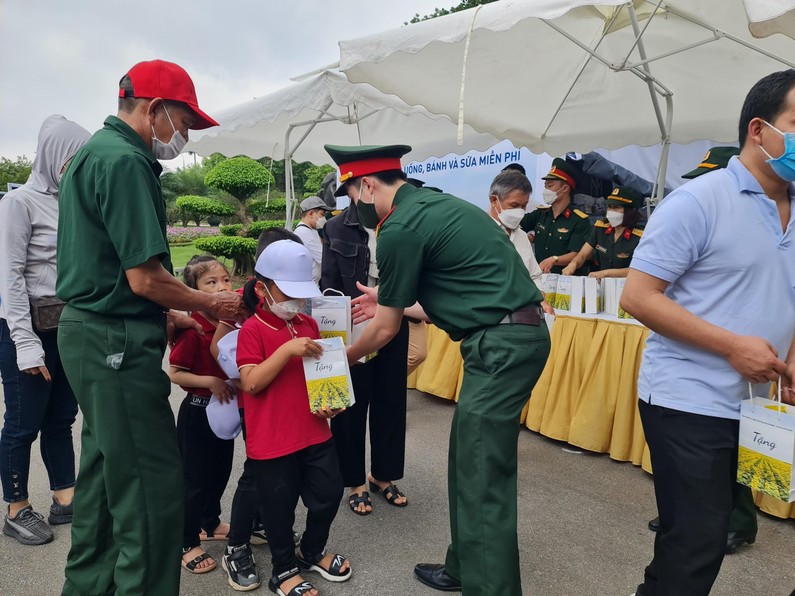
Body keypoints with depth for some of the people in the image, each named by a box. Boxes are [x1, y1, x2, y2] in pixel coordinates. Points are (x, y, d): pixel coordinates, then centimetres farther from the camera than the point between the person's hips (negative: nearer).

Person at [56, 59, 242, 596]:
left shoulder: (95, 152, 17)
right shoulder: (125, 161, -16)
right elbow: (145, 278, -21)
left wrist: (168, 317, 16)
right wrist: (213, 305, -6)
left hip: (90, 330, 11)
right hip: (118, 342, -11)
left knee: (105, 470, 21)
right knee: (152, 489, -3)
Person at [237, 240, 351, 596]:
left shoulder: (309, 325, 6)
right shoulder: (252, 330, -11)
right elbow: (251, 383, -21)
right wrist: (287, 349, -29)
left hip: (315, 432, 6)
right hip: (271, 441, -6)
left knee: (329, 493, 15)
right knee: (279, 507, 10)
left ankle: (312, 552, 42)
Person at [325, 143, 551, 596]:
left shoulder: (399, 228, -12)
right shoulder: (434, 205, 17)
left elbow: (386, 329, -3)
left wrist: (342, 358, 16)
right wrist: (390, 301, 29)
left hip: (501, 346, -10)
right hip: (516, 335, 10)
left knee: (482, 480, -2)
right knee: (469, 464, 18)